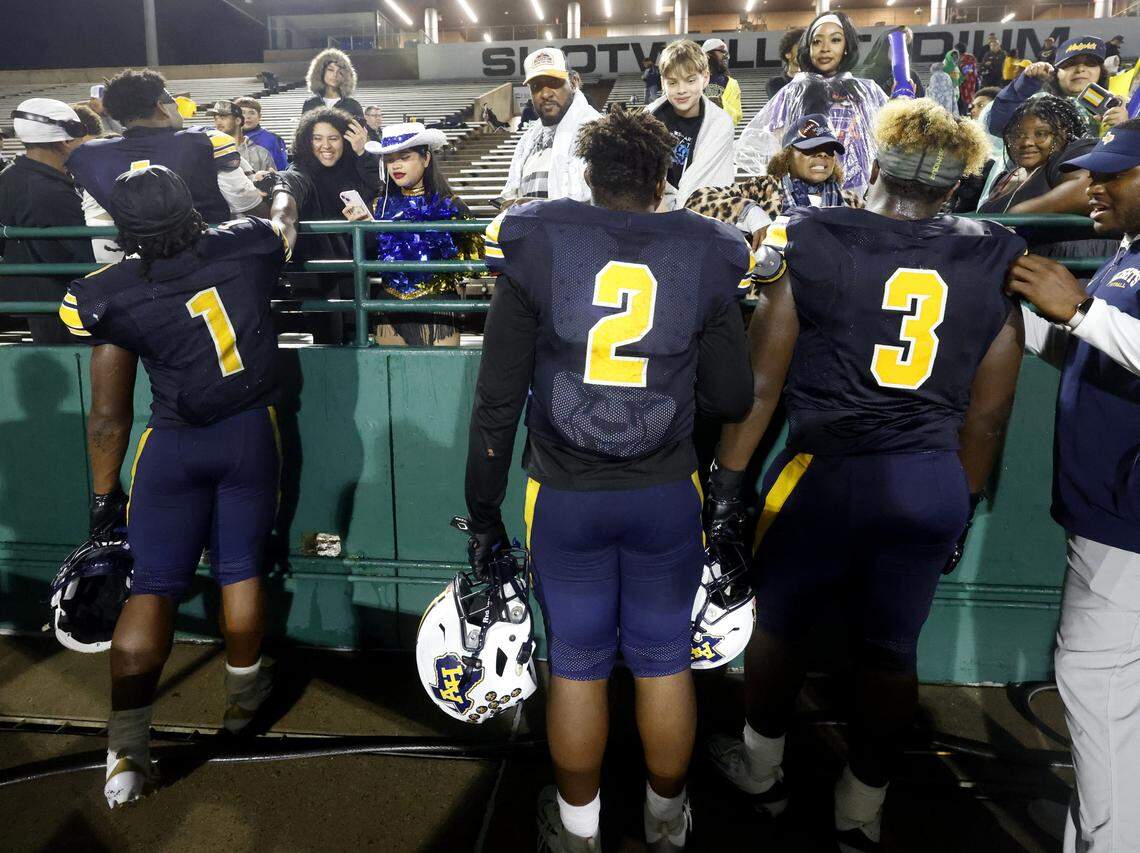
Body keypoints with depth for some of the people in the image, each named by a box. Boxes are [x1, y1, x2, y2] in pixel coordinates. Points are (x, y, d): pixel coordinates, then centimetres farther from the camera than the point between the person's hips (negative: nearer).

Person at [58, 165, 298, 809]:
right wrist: (284, 198, 35)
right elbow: (285, 221, 14)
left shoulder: (110, 293, -14)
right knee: (241, 568, 14)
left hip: (173, 444, -1)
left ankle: (127, 745, 4)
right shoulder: (245, 245, -10)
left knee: (153, 585, 5)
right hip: (251, 432, 2)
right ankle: (243, 694, 33)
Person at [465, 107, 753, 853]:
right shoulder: (705, 257, -5)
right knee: (664, 659, 18)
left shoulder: (534, 248, -6)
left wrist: (484, 508, 3)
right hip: (666, 494, 1)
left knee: (578, 664, 15)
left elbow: (498, 399, -6)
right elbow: (731, 399, -1)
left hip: (565, 495, 0)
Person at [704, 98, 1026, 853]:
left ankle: (763, 770, 40)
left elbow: (760, 381, -6)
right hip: (934, 484, 3)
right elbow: (988, 415, 6)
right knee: (891, 649, 17)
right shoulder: (994, 264, 4)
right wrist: (963, 504, 18)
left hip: (827, 473, -3)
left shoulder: (810, 244, -5)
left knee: (780, 626, 19)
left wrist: (728, 478, 2)